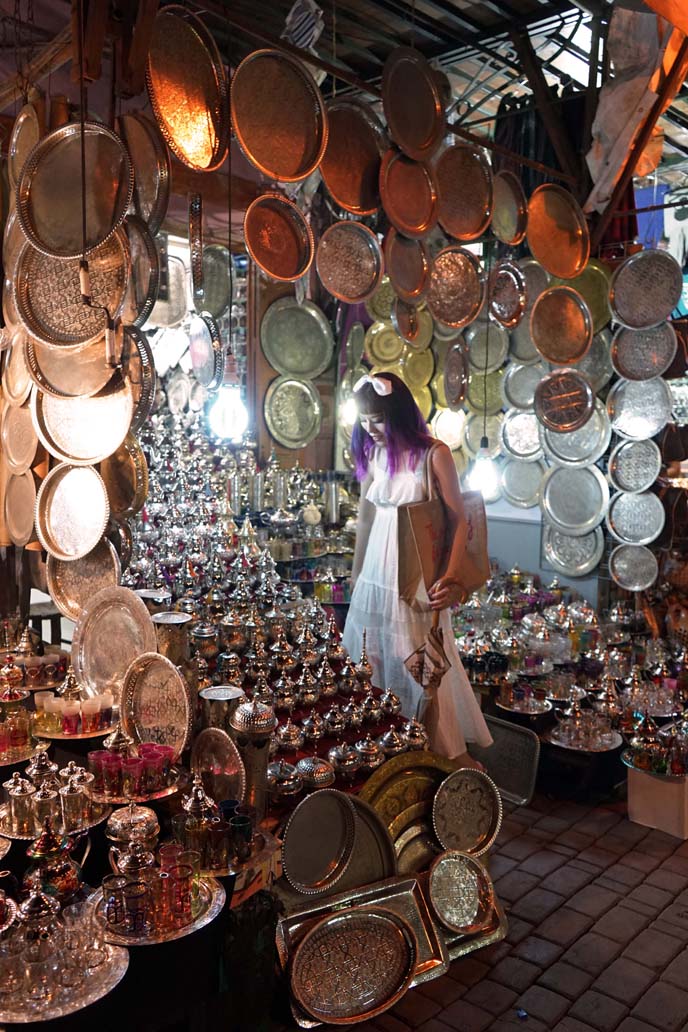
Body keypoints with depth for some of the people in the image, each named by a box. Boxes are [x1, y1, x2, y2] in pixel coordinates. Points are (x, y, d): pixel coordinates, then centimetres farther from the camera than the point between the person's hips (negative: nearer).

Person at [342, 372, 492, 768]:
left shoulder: (434, 454, -13)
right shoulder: (373, 454, 3)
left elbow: (459, 520, -13)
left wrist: (452, 577, -22)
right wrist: (356, 571, 17)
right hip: (376, 571, 6)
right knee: (372, 657, 14)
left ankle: (449, 749, 22)